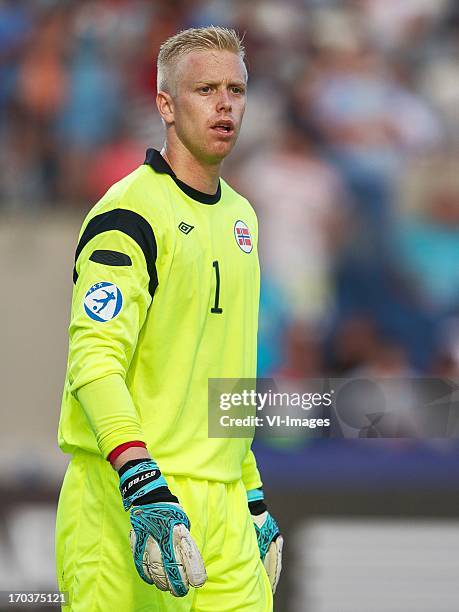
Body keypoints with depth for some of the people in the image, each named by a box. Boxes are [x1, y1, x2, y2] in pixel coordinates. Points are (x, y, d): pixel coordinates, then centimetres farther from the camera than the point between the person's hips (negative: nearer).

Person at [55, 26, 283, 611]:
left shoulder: (239, 215, 17)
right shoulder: (129, 213, -10)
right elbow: (94, 358, -21)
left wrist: (254, 497, 23)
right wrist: (144, 487, -32)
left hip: (221, 500, 7)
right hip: (126, 498, -7)